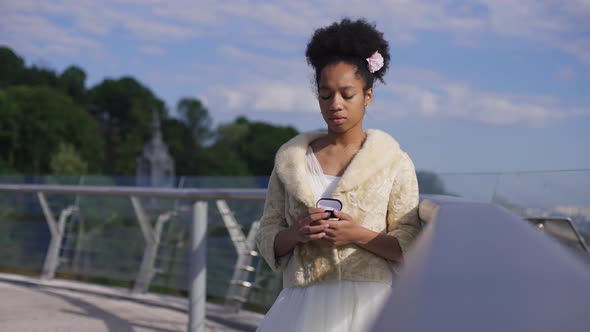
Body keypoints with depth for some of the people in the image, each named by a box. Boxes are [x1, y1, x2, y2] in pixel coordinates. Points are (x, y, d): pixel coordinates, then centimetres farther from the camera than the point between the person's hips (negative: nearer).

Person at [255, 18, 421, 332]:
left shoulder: (393, 161, 2)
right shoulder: (290, 157, 8)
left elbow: (409, 246, -1)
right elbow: (266, 236, 8)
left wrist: (359, 235, -16)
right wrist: (294, 233, -12)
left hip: (366, 303, -2)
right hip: (303, 304, 2)